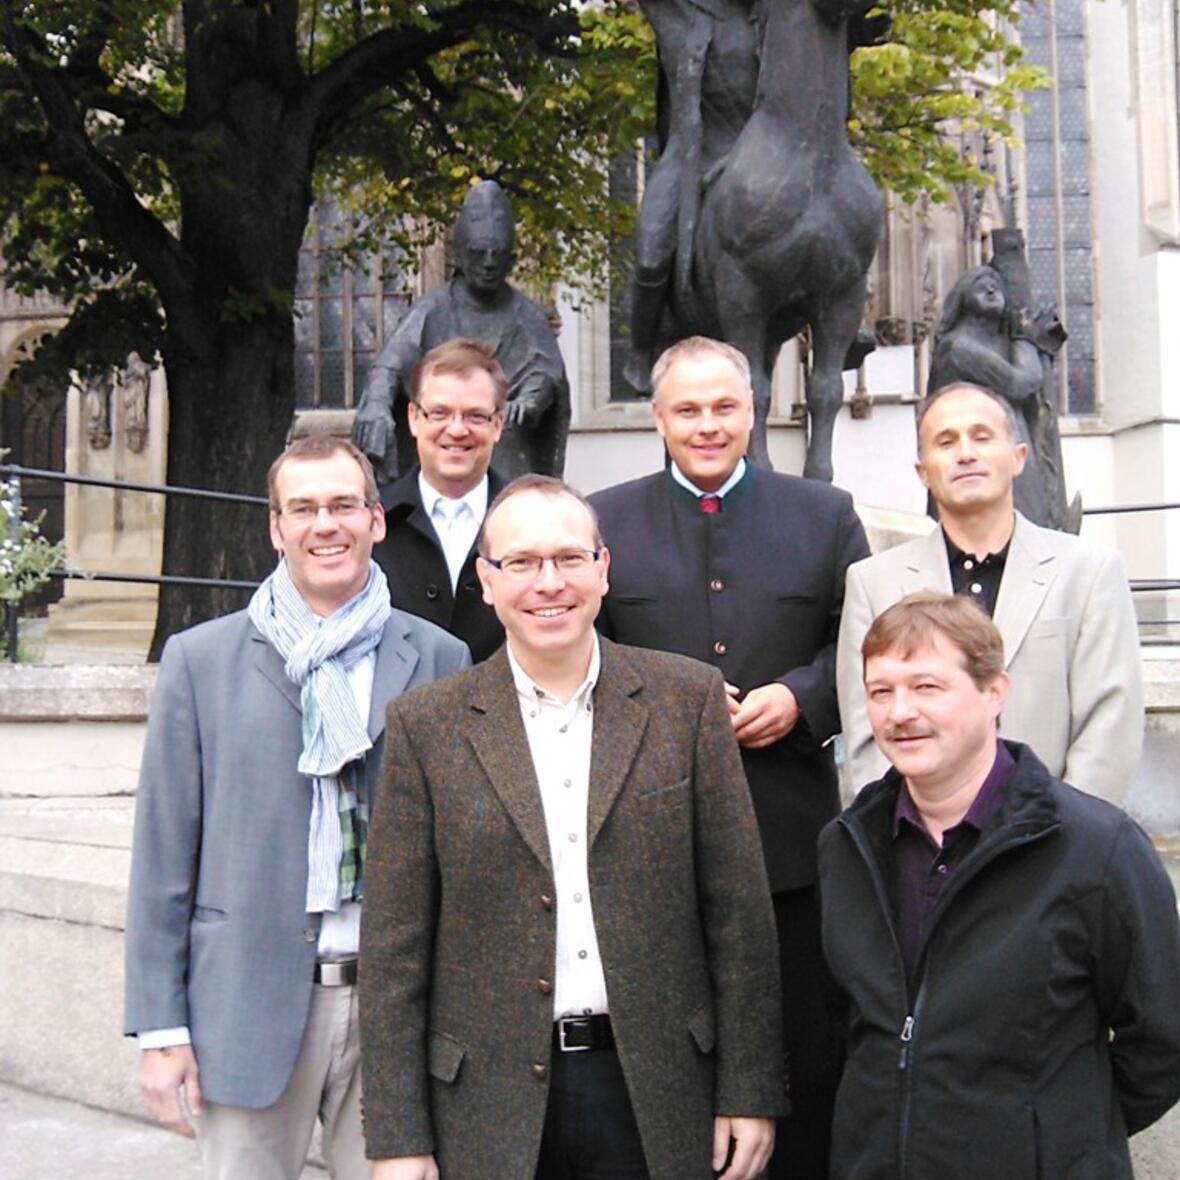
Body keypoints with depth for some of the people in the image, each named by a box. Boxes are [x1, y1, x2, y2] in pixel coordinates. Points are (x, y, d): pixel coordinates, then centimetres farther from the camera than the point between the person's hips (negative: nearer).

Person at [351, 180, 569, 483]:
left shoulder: (525, 315, 9)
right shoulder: (433, 310, 5)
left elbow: (547, 371, -5)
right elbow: (389, 365, -9)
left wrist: (527, 400, -29)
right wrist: (377, 406, -31)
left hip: (509, 462, 1)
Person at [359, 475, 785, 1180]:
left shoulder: (688, 698, -1)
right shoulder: (425, 726, -2)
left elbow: (740, 910, 0)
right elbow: (394, 949, -2)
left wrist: (750, 1092, -1)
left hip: (659, 1094, 1)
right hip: (492, 1112, 0)